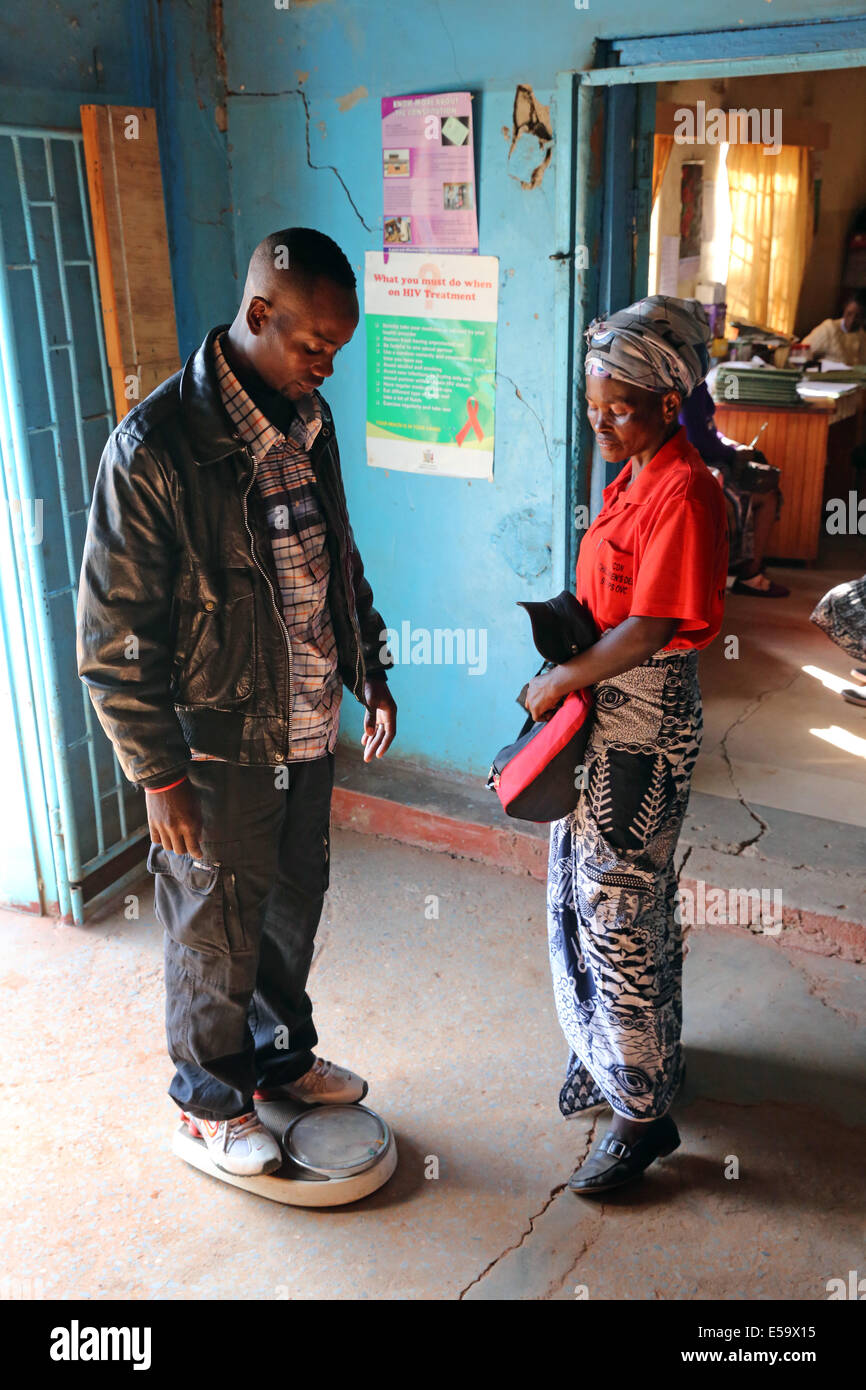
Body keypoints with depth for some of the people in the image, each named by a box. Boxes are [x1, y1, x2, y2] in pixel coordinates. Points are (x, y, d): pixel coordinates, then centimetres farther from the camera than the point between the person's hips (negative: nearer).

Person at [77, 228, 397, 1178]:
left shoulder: (306, 420, 2)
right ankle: (209, 1098, 37)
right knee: (217, 930, 12)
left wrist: (369, 671, 12)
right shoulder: (155, 449, -22)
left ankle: (280, 1054, 46)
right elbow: (116, 638, -19)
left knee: (294, 902, 22)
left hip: (308, 728, 7)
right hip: (218, 748, -7)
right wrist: (161, 774, -17)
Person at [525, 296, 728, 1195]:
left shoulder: (684, 493, -20)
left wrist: (562, 680, -13)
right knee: (581, 887, 19)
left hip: (645, 717, -10)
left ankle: (644, 1111, 17)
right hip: (600, 706, 10)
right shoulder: (634, 479, 10)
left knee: (621, 909, 0)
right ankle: (612, 1046, 40)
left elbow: (648, 630, -23)